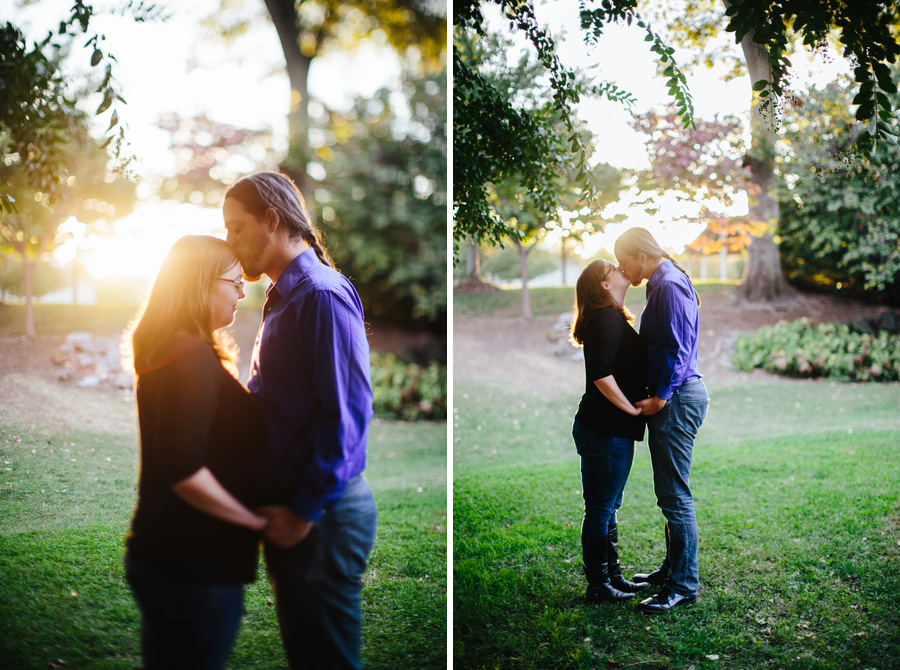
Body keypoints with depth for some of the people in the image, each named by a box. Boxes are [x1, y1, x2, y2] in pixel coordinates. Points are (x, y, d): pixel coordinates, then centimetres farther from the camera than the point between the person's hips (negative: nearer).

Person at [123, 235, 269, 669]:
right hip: (193, 570, -10)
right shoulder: (194, 358, -19)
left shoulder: (167, 351, 12)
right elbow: (182, 468, -26)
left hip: (162, 556, 10)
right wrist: (256, 519, -16)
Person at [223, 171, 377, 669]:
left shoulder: (322, 295, -16)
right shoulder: (284, 297, 15)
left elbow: (347, 414, -22)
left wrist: (305, 511, -19)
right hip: (289, 507, 9)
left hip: (320, 514, -9)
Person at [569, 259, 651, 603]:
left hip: (610, 430, 10)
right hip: (606, 431, -10)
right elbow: (601, 375, -26)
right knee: (600, 510, 0)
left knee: (607, 509, 17)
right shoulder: (608, 319, -16)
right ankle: (598, 586, 9)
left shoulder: (612, 319, 16)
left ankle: (612, 576, 28)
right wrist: (632, 408, -16)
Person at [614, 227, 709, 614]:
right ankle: (672, 568, 29)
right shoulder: (661, 284, 17)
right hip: (670, 396, 11)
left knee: (674, 494, -6)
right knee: (671, 491, 18)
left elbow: (679, 348, -20)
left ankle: (684, 585, 1)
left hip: (676, 399, -11)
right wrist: (658, 395, 16)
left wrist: (661, 397, -18)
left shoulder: (670, 286, -14)